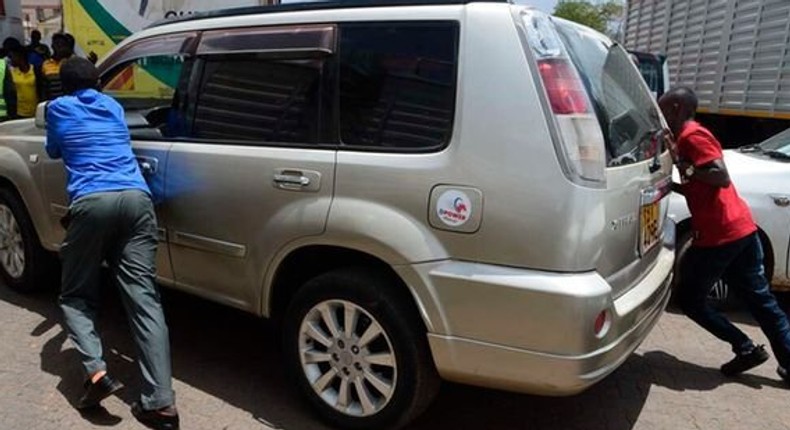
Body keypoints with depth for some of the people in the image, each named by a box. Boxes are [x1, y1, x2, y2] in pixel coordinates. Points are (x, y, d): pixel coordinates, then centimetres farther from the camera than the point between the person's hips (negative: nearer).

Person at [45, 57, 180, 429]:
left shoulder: (57, 108, 19)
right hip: (136, 199, 3)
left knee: (75, 296, 16)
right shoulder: (113, 106, 27)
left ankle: (96, 371, -6)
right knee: (143, 298, -4)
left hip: (91, 203, -2)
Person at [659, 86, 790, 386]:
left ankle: (746, 349, 11)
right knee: (760, 299, 15)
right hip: (740, 229, 10)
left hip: (719, 236, -10)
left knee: (689, 298, 6)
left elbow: (722, 177, -20)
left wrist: (683, 165, -15)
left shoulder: (691, 137, -10)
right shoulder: (693, 136, 19)